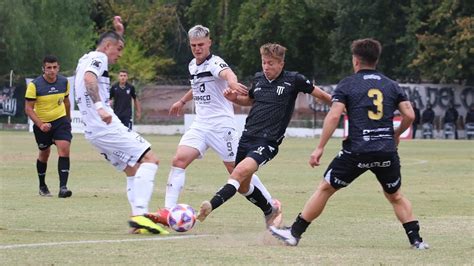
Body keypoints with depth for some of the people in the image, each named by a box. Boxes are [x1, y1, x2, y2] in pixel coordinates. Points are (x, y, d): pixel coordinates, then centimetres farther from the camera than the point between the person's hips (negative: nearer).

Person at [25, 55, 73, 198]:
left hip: (61, 120, 2)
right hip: (41, 123, -1)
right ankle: (42, 186, 34)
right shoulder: (34, 85, -16)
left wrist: (68, 119, 24)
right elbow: (28, 108, -16)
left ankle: (63, 187, -23)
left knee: (64, 149, -18)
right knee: (44, 153, 12)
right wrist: (40, 124, -28)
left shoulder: (64, 82, -3)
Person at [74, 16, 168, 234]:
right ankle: (139, 214, -26)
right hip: (107, 126, -10)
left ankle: (137, 221, 3)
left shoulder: (86, 59, 23)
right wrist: (99, 107, -39)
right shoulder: (97, 57, -6)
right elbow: (89, 78, -28)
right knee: (150, 159, -12)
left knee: (134, 170, 14)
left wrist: (119, 33, 33)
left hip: (93, 131, 10)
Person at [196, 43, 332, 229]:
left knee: (240, 172, -29)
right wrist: (235, 98, 11)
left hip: (268, 142, -7)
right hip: (247, 137, 7)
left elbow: (320, 94, 6)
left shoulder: (293, 80, -4)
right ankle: (271, 212, 36)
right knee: (243, 186, 13)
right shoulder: (258, 79, 12)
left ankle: (210, 207, -40)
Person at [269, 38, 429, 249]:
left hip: (357, 151, -3)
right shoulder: (391, 85, 11)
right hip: (387, 152, 3)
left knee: (325, 189, 9)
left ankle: (294, 233, 11)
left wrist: (320, 148, -6)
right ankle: (416, 239, 12)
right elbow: (409, 115, 6)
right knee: (395, 196, 22)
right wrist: (396, 134, 26)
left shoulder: (347, 84, 3)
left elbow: (334, 116, -8)